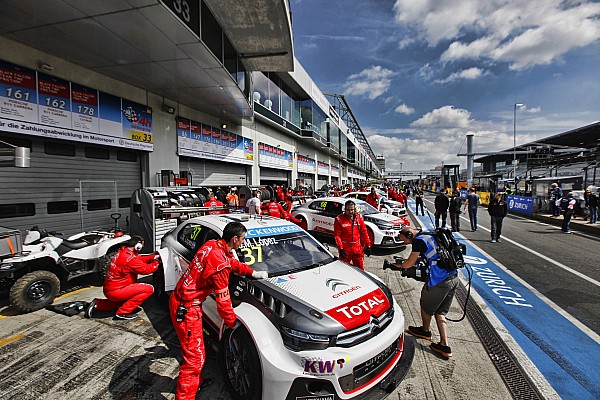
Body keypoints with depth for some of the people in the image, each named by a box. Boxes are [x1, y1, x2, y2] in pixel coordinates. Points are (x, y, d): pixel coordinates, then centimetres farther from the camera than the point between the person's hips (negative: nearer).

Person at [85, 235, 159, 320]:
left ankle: (97, 304, 22)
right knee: (149, 289, -19)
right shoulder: (131, 259, -25)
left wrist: (154, 257, 1)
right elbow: (145, 269, -20)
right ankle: (123, 312, -11)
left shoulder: (122, 252, 5)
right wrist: (157, 263, -5)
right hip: (115, 291, -10)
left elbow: (140, 259, 12)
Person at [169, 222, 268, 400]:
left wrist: (253, 273, 14)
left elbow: (233, 263, 17)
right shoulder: (220, 264, -29)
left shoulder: (212, 244, -2)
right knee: (195, 358, 2)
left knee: (193, 350, 26)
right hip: (187, 309, -10)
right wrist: (233, 323, -2)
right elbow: (223, 301, -19)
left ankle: (196, 383, 45)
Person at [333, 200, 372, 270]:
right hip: (345, 249, -3)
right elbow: (337, 235, -8)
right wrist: (340, 248, -15)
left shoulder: (359, 217, 3)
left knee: (360, 269, 10)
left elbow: (364, 232, 7)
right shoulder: (339, 219, -8)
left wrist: (368, 246, 5)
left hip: (358, 248, 3)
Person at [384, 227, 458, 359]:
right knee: (440, 312, 18)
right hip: (454, 278, 9)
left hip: (438, 281, -8)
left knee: (426, 307, 17)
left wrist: (395, 265, 9)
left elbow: (409, 264, -6)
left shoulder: (418, 241, -12)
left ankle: (426, 331, 40)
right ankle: (444, 345, 18)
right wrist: (418, 260, 22)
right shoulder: (430, 235, 14)